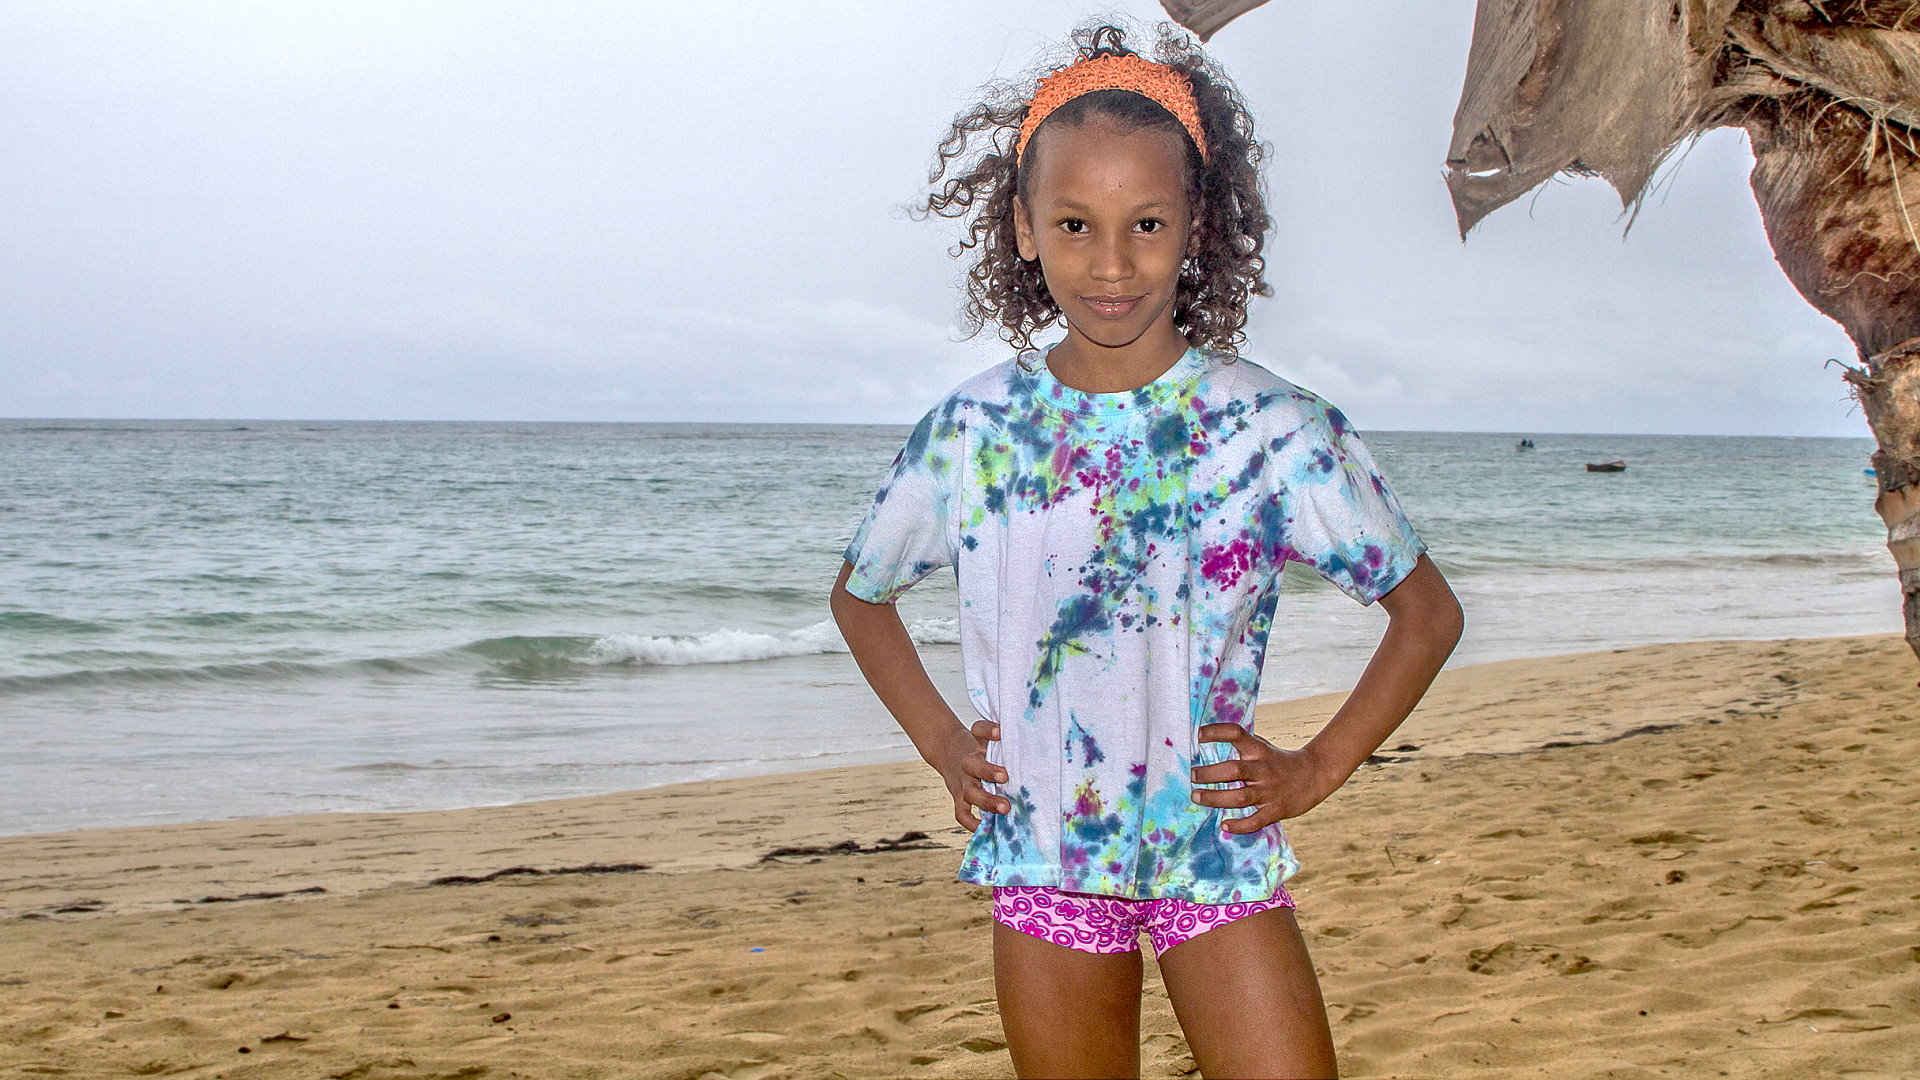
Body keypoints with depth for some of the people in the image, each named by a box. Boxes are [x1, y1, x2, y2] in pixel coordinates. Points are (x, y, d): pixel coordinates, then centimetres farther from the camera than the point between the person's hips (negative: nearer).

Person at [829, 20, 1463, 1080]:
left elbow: (1427, 611, 3)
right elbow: (860, 594, 16)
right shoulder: (971, 428, -2)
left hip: (1220, 851, -2)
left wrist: (1318, 767, -3)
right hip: (1040, 859, 2)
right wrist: (940, 741, 6)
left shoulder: (1273, 429, -8)